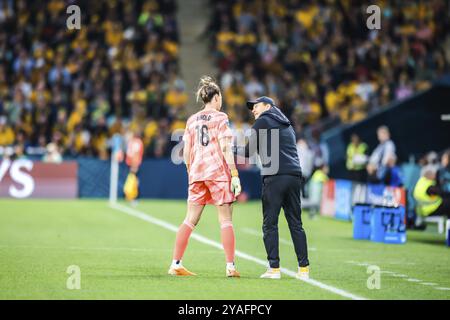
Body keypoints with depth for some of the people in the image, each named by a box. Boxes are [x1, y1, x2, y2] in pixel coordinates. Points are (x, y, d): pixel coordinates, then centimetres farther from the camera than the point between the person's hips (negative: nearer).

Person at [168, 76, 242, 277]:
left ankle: (175, 264, 3)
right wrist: (235, 175, -10)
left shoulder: (192, 120, 13)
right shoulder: (220, 118, -2)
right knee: (225, 219, -1)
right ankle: (230, 266, -5)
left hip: (197, 172, 5)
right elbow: (225, 149, -9)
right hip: (218, 171, -5)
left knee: (191, 219, 7)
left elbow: (186, 152, 11)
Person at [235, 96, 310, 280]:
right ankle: (304, 269, 2)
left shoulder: (263, 121, 6)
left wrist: (233, 149, 21)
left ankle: (274, 268, -8)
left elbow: (248, 152, 5)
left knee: (270, 224, -3)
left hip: (275, 177, -6)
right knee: (295, 224, 7)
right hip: (294, 175, 6)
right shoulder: (287, 125, 26)